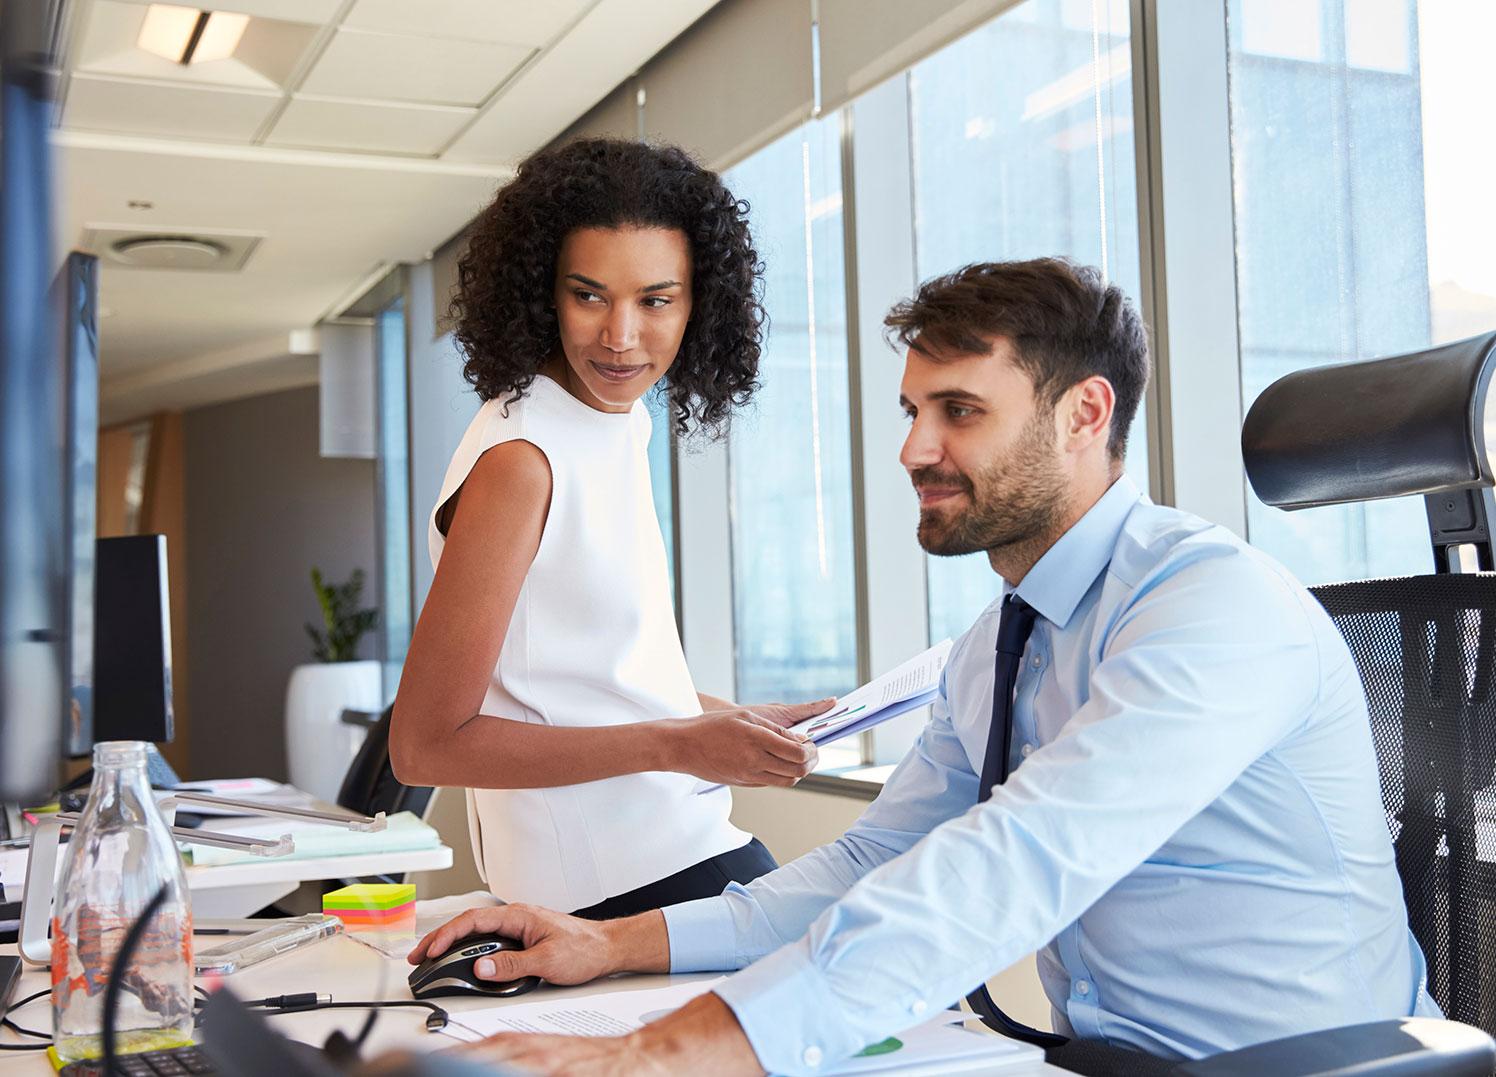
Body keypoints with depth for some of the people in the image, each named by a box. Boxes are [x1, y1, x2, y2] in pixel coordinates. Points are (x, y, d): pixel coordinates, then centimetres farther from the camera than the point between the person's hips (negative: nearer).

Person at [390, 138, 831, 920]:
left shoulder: (619, 422, 9)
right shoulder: (519, 461, -17)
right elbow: (426, 745, -17)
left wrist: (731, 719, 9)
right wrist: (677, 745, -20)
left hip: (686, 844, 8)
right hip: (620, 882, -8)